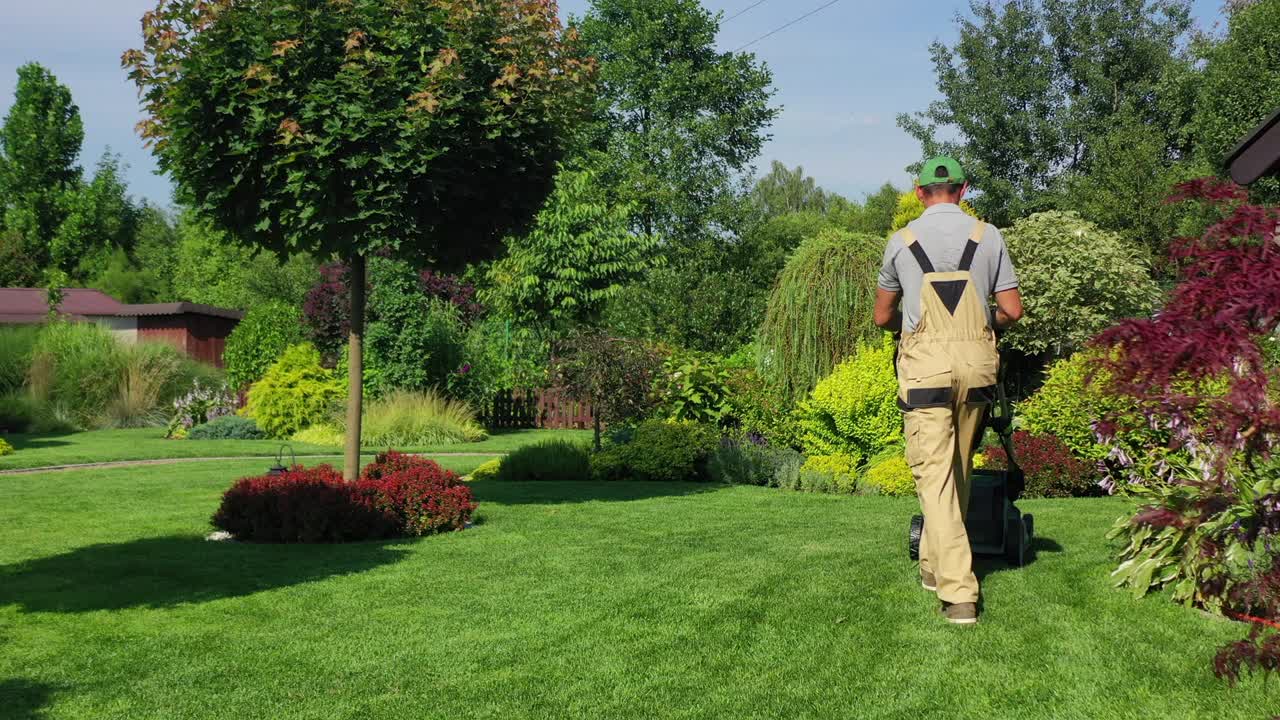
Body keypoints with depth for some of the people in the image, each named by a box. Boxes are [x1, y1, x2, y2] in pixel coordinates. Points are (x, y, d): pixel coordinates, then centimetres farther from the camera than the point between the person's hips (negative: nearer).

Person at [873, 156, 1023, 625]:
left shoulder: (902, 241, 5)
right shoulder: (987, 236, 6)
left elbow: (882, 317, 14)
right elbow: (1013, 311, 5)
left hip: (925, 362, -2)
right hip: (976, 360, 2)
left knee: (935, 473, -4)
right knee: (960, 468, 17)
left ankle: (958, 592, -12)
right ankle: (935, 565, 31)